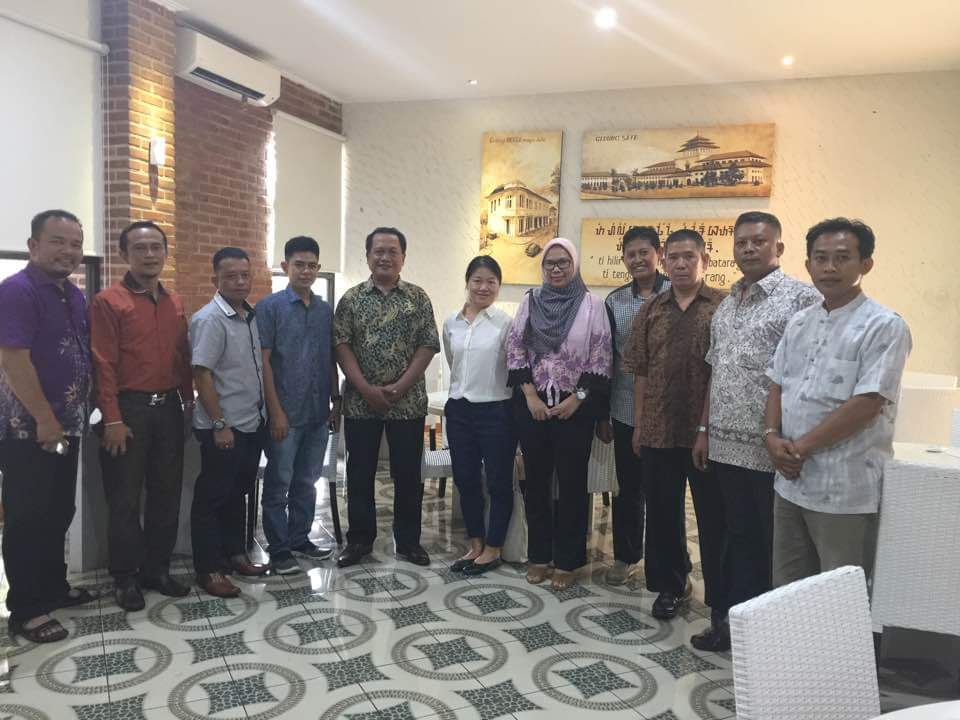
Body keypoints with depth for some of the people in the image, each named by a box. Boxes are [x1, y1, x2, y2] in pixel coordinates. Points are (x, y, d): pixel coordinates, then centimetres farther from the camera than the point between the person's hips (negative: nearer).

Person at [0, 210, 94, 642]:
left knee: (59, 514, 17)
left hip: (67, 427, 8)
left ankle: (54, 587, 32)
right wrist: (45, 420, -18)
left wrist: (75, 416, 15)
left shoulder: (75, 296, 11)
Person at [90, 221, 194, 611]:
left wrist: (187, 400, 10)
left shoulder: (175, 302, 11)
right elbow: (103, 364, -11)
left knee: (166, 492, 12)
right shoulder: (108, 301, -7)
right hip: (129, 408, -6)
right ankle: (125, 577, 16)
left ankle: (157, 568, 25)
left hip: (168, 407, 6)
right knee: (125, 498, 3)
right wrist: (112, 419, -15)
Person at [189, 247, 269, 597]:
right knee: (212, 497, 3)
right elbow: (202, 375, -18)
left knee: (238, 493, 18)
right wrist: (220, 424, -19)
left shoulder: (253, 316, 9)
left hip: (253, 423, 8)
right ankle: (208, 569, 12)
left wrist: (266, 412, 13)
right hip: (224, 427, -8)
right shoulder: (209, 319, -14)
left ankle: (234, 553, 31)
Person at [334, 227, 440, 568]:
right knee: (359, 474, 8)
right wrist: (367, 389, -13)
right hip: (360, 402, 0)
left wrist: (400, 386, -12)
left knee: (408, 474, 7)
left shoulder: (418, 298, 3)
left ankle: (408, 541, 21)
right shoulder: (351, 298, 3)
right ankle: (359, 540, 22)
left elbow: (428, 345, -2)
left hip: (408, 402, 0)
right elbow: (341, 345, -2)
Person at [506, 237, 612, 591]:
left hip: (575, 406, -2)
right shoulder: (530, 301, 5)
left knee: (572, 482, 4)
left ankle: (567, 560, 17)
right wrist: (530, 395, -6)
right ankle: (538, 554, 23)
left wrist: (577, 397, -11)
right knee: (536, 480, 10)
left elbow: (602, 357, -5)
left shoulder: (592, 304, -2)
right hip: (533, 404, 3)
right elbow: (515, 349, 2)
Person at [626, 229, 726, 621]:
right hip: (658, 431, 4)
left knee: (714, 516, 5)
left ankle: (722, 601, 18)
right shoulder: (650, 312, 9)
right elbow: (640, 372, 10)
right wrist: (638, 425, 6)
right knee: (662, 511, 14)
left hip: (708, 432, -4)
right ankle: (671, 585, 31)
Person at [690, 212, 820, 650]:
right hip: (727, 445, 7)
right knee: (740, 540, 17)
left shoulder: (802, 299, -9)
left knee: (777, 547, 7)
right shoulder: (726, 304, 14)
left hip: (774, 450, -6)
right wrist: (705, 429, 15)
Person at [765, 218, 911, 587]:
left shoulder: (885, 327, -10)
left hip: (845, 491, -6)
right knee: (786, 593, 17)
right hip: (791, 482, 7)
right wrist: (772, 437, -5)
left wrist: (800, 447, -14)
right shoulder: (799, 323, 11)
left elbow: (865, 405, -18)